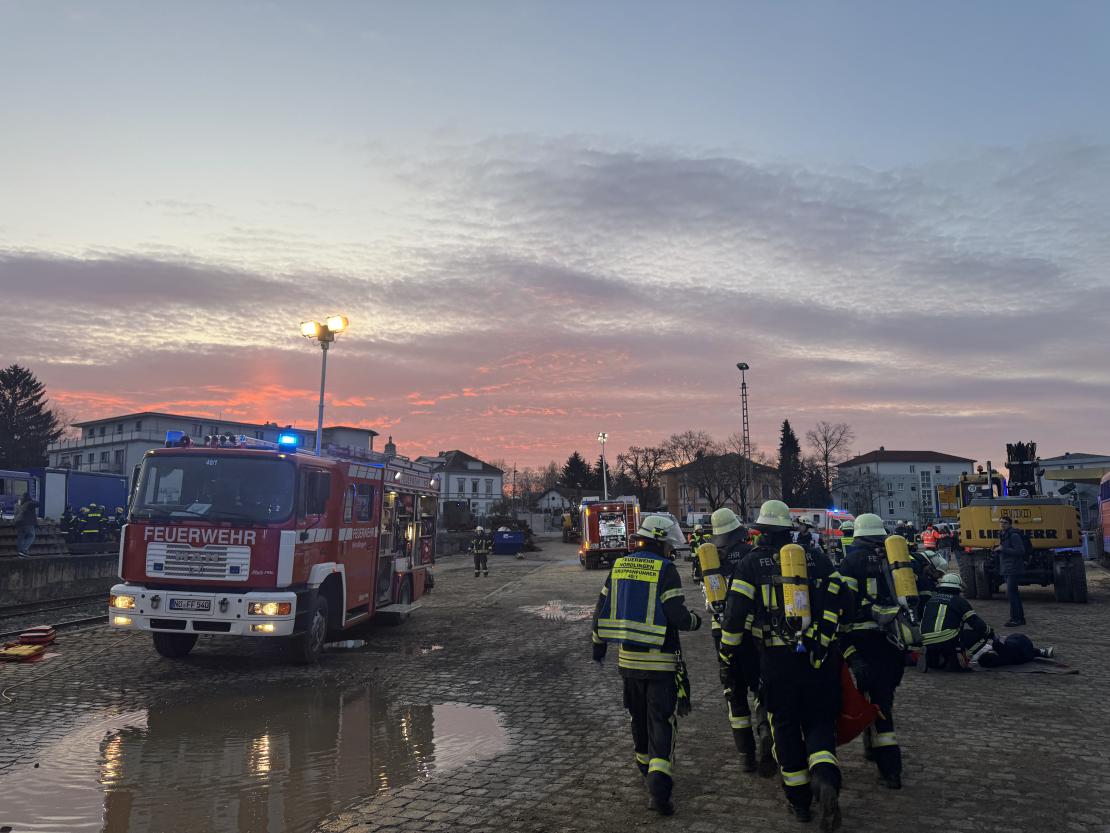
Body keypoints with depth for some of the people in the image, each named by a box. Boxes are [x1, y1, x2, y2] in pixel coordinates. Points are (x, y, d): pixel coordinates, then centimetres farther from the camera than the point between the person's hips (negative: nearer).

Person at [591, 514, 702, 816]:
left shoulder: (619, 566, 5)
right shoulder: (665, 569, -13)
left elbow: (602, 608, 9)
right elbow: (678, 616, -17)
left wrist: (598, 644, 21)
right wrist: (695, 620, 6)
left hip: (627, 657, 5)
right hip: (660, 661, -5)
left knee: (639, 718, 22)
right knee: (662, 722, -3)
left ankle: (646, 766, 39)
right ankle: (659, 785, -14)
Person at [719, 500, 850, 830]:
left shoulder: (753, 562, -3)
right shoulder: (816, 556, 6)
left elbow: (737, 613, -7)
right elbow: (839, 599, 2)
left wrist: (726, 657, 1)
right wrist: (826, 637, 15)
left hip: (778, 658, -2)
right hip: (820, 655, 2)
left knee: (786, 727, 12)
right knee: (819, 722, 11)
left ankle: (799, 800, 18)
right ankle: (825, 779, -15)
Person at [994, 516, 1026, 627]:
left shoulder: (1014, 536, -14)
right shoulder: (1002, 535, 16)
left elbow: (1020, 551, -21)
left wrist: (1003, 549, -20)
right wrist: (997, 548, 4)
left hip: (1014, 569, -10)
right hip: (1006, 570, 10)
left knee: (1011, 593, -11)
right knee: (1014, 593, 14)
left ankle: (1015, 619, -7)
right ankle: (1020, 618, 22)